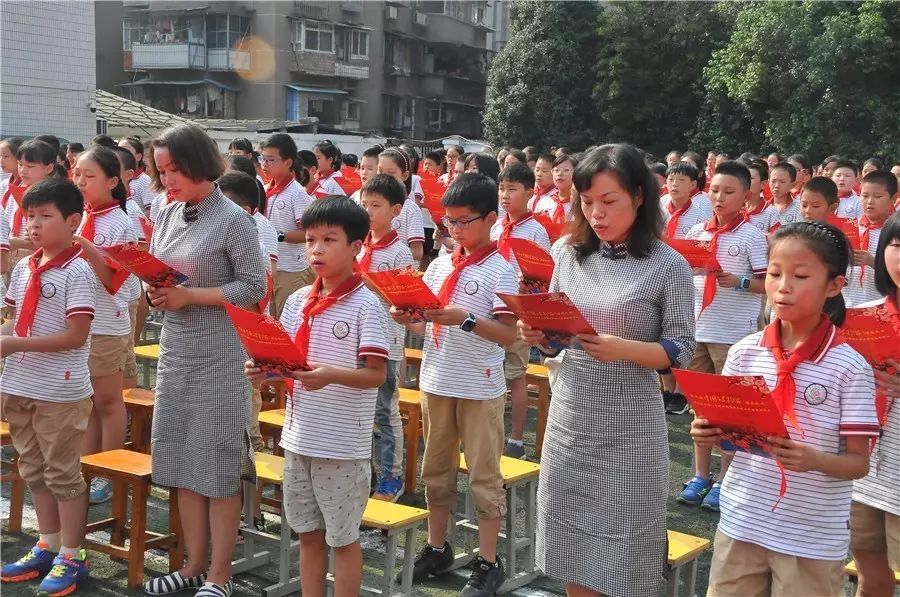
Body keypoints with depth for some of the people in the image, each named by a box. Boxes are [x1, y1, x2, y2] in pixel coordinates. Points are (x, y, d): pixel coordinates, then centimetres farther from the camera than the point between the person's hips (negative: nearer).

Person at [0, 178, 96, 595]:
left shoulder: (77, 272, -15)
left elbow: (76, 335, -20)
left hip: (60, 392, -8)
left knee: (63, 474, 3)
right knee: (33, 470, 17)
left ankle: (71, 557, 15)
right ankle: (47, 547, 30)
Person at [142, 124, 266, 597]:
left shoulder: (233, 220, -11)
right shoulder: (167, 216, 9)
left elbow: (254, 288, -12)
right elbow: (154, 273, 17)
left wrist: (188, 296, -18)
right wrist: (153, 292, -6)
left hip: (219, 357, -7)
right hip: (175, 350, 7)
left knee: (218, 462, 0)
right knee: (179, 457, 11)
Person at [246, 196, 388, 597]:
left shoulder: (365, 305, -13)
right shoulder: (298, 301, 6)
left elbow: (377, 374, -16)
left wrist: (331, 375, -31)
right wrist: (264, 369, -8)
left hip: (344, 443, -6)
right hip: (299, 436, 6)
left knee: (343, 537, 8)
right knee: (309, 534, 17)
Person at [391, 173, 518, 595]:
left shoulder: (500, 270, -10)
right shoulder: (440, 264, 7)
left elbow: (508, 334, -17)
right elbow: (427, 324, 11)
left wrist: (464, 319, -28)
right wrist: (407, 319, -9)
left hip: (480, 387, -6)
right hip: (436, 382, 6)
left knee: (484, 474, 4)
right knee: (436, 469, 16)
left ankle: (488, 562, 14)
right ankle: (437, 548, 31)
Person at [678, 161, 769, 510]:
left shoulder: (751, 237, -5)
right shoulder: (697, 232, 7)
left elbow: (768, 285, -7)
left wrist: (737, 281, -22)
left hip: (733, 334, -4)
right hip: (697, 329, 5)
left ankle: (724, 480, 13)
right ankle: (700, 476, 21)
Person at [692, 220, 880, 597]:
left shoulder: (850, 368, -11)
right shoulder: (744, 353, -1)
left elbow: (859, 463, -8)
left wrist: (815, 460, -27)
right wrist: (708, 434, -12)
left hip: (814, 539, -3)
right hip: (740, 523, 3)